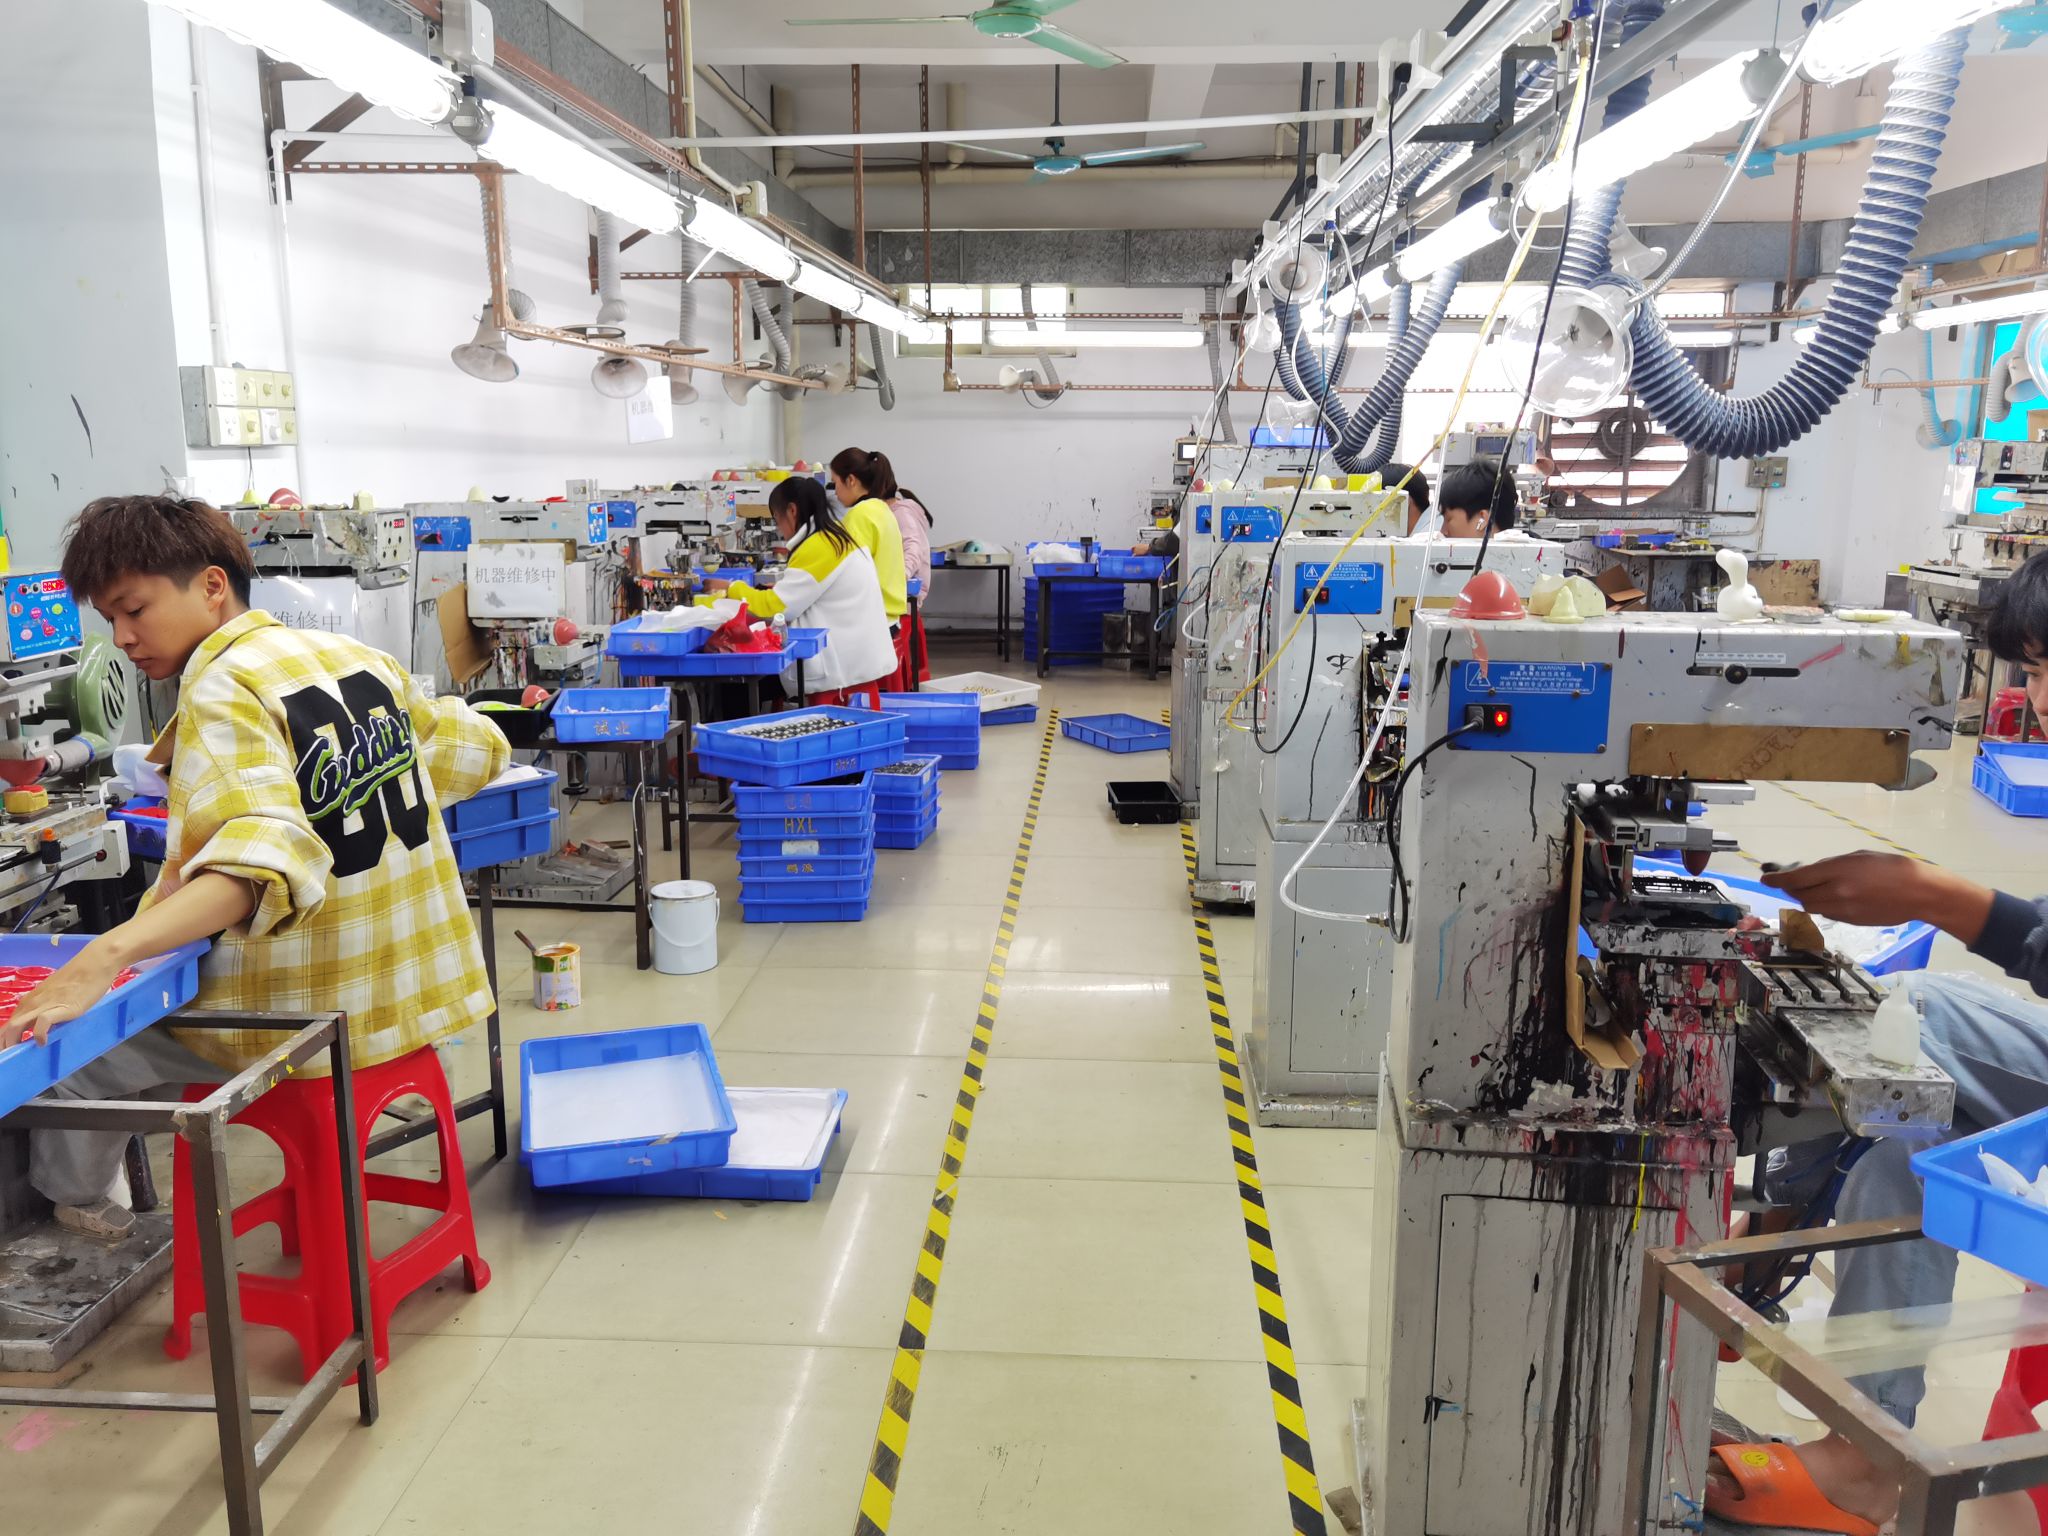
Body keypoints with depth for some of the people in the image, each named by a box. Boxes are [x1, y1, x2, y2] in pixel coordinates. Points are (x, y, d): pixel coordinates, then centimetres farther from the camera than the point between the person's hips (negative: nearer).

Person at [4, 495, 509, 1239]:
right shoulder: (353, 653, 3)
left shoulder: (224, 691, -18)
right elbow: (478, 751, 13)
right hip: (412, 985, 8)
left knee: (68, 1039, 11)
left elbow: (266, 858, -35)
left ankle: (71, 1204, 33)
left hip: (315, 1012, -8)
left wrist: (105, 956, -44)